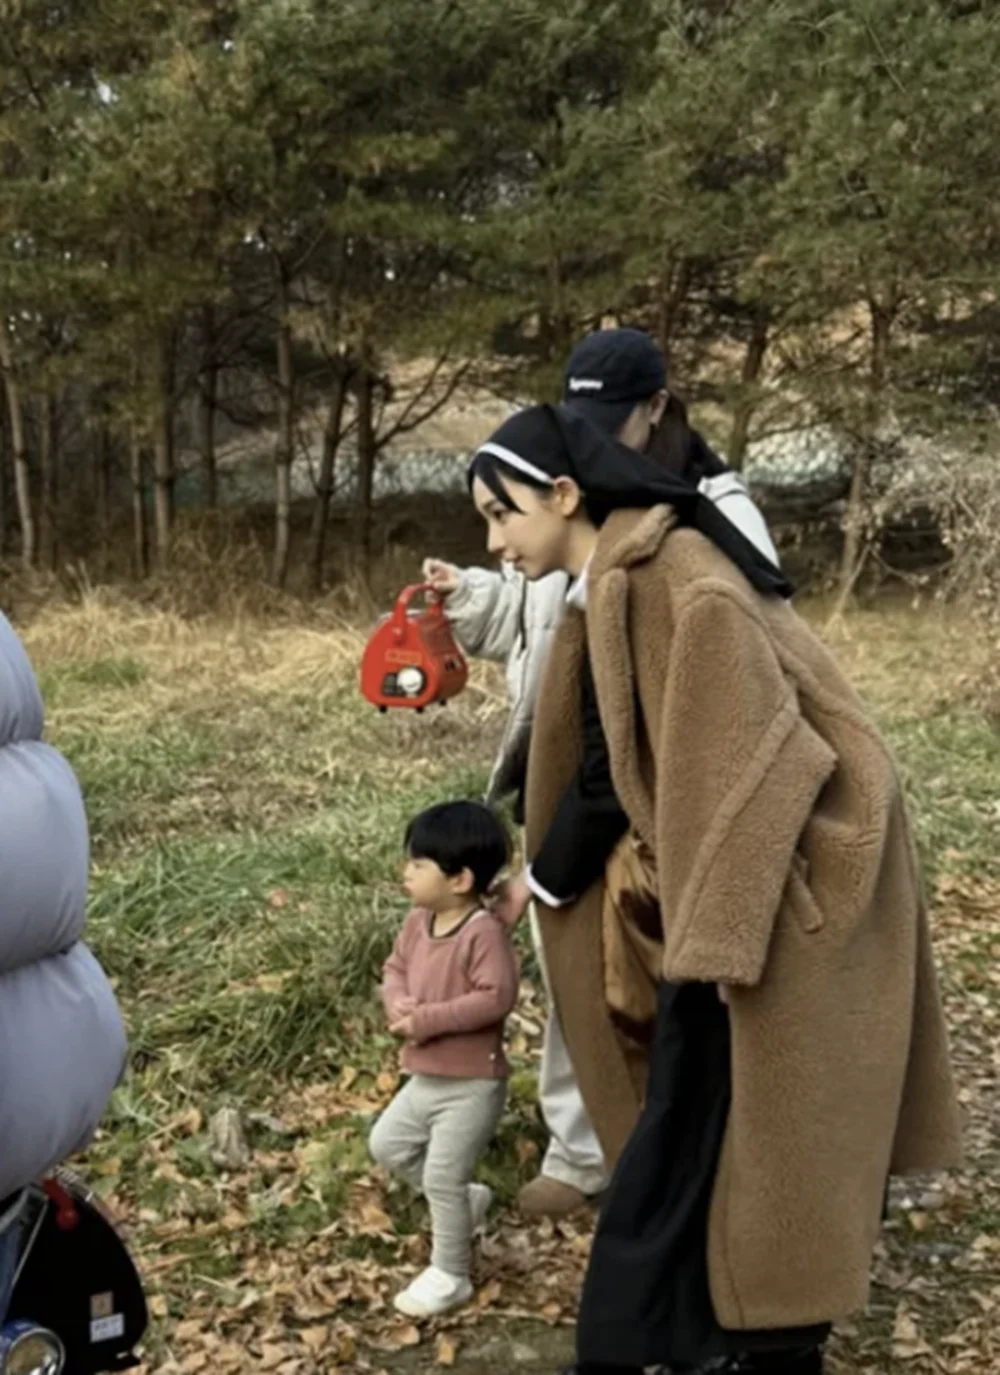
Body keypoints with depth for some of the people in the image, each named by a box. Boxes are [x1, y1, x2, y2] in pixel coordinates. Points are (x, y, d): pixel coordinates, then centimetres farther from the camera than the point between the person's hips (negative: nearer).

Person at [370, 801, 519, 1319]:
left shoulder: (485, 931, -24)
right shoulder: (418, 922, 1)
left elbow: (496, 997, -29)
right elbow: (396, 968, 11)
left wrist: (429, 1019, -27)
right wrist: (397, 1004, -12)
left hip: (472, 1085, -9)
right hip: (425, 1078, 9)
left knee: (442, 1177, -3)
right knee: (388, 1143, 19)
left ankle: (450, 1275, 17)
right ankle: (465, 1200, 35)